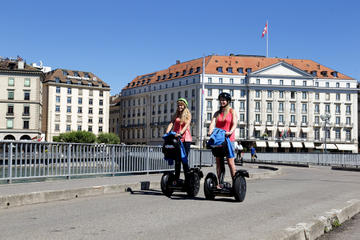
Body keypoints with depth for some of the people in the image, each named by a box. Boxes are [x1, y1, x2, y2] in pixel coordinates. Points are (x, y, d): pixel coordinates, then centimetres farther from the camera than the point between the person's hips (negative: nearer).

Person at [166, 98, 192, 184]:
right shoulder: (175, 115, 17)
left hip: (185, 139, -3)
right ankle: (176, 179, 5)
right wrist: (167, 133, -15)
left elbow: (186, 125, -10)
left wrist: (180, 133, -26)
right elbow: (171, 124, 4)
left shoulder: (188, 115, 6)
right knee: (177, 160, 2)